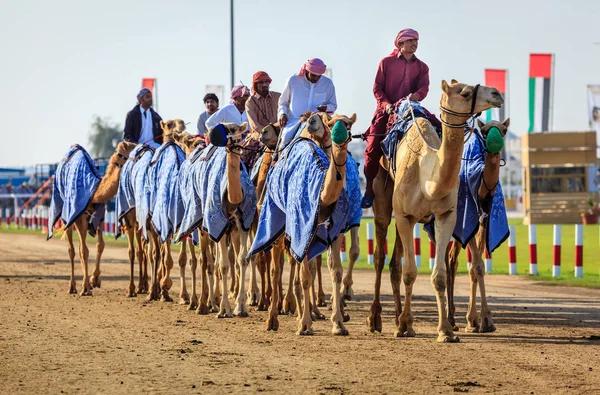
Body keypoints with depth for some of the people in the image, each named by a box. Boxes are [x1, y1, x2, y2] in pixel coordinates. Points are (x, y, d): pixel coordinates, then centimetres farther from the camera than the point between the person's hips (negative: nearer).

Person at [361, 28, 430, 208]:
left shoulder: (421, 67, 13)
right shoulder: (386, 62, 8)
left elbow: (424, 88, -3)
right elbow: (377, 87, 3)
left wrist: (416, 95, -26)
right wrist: (386, 104, -14)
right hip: (386, 110, -2)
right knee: (373, 147, -15)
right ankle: (369, 190, -2)